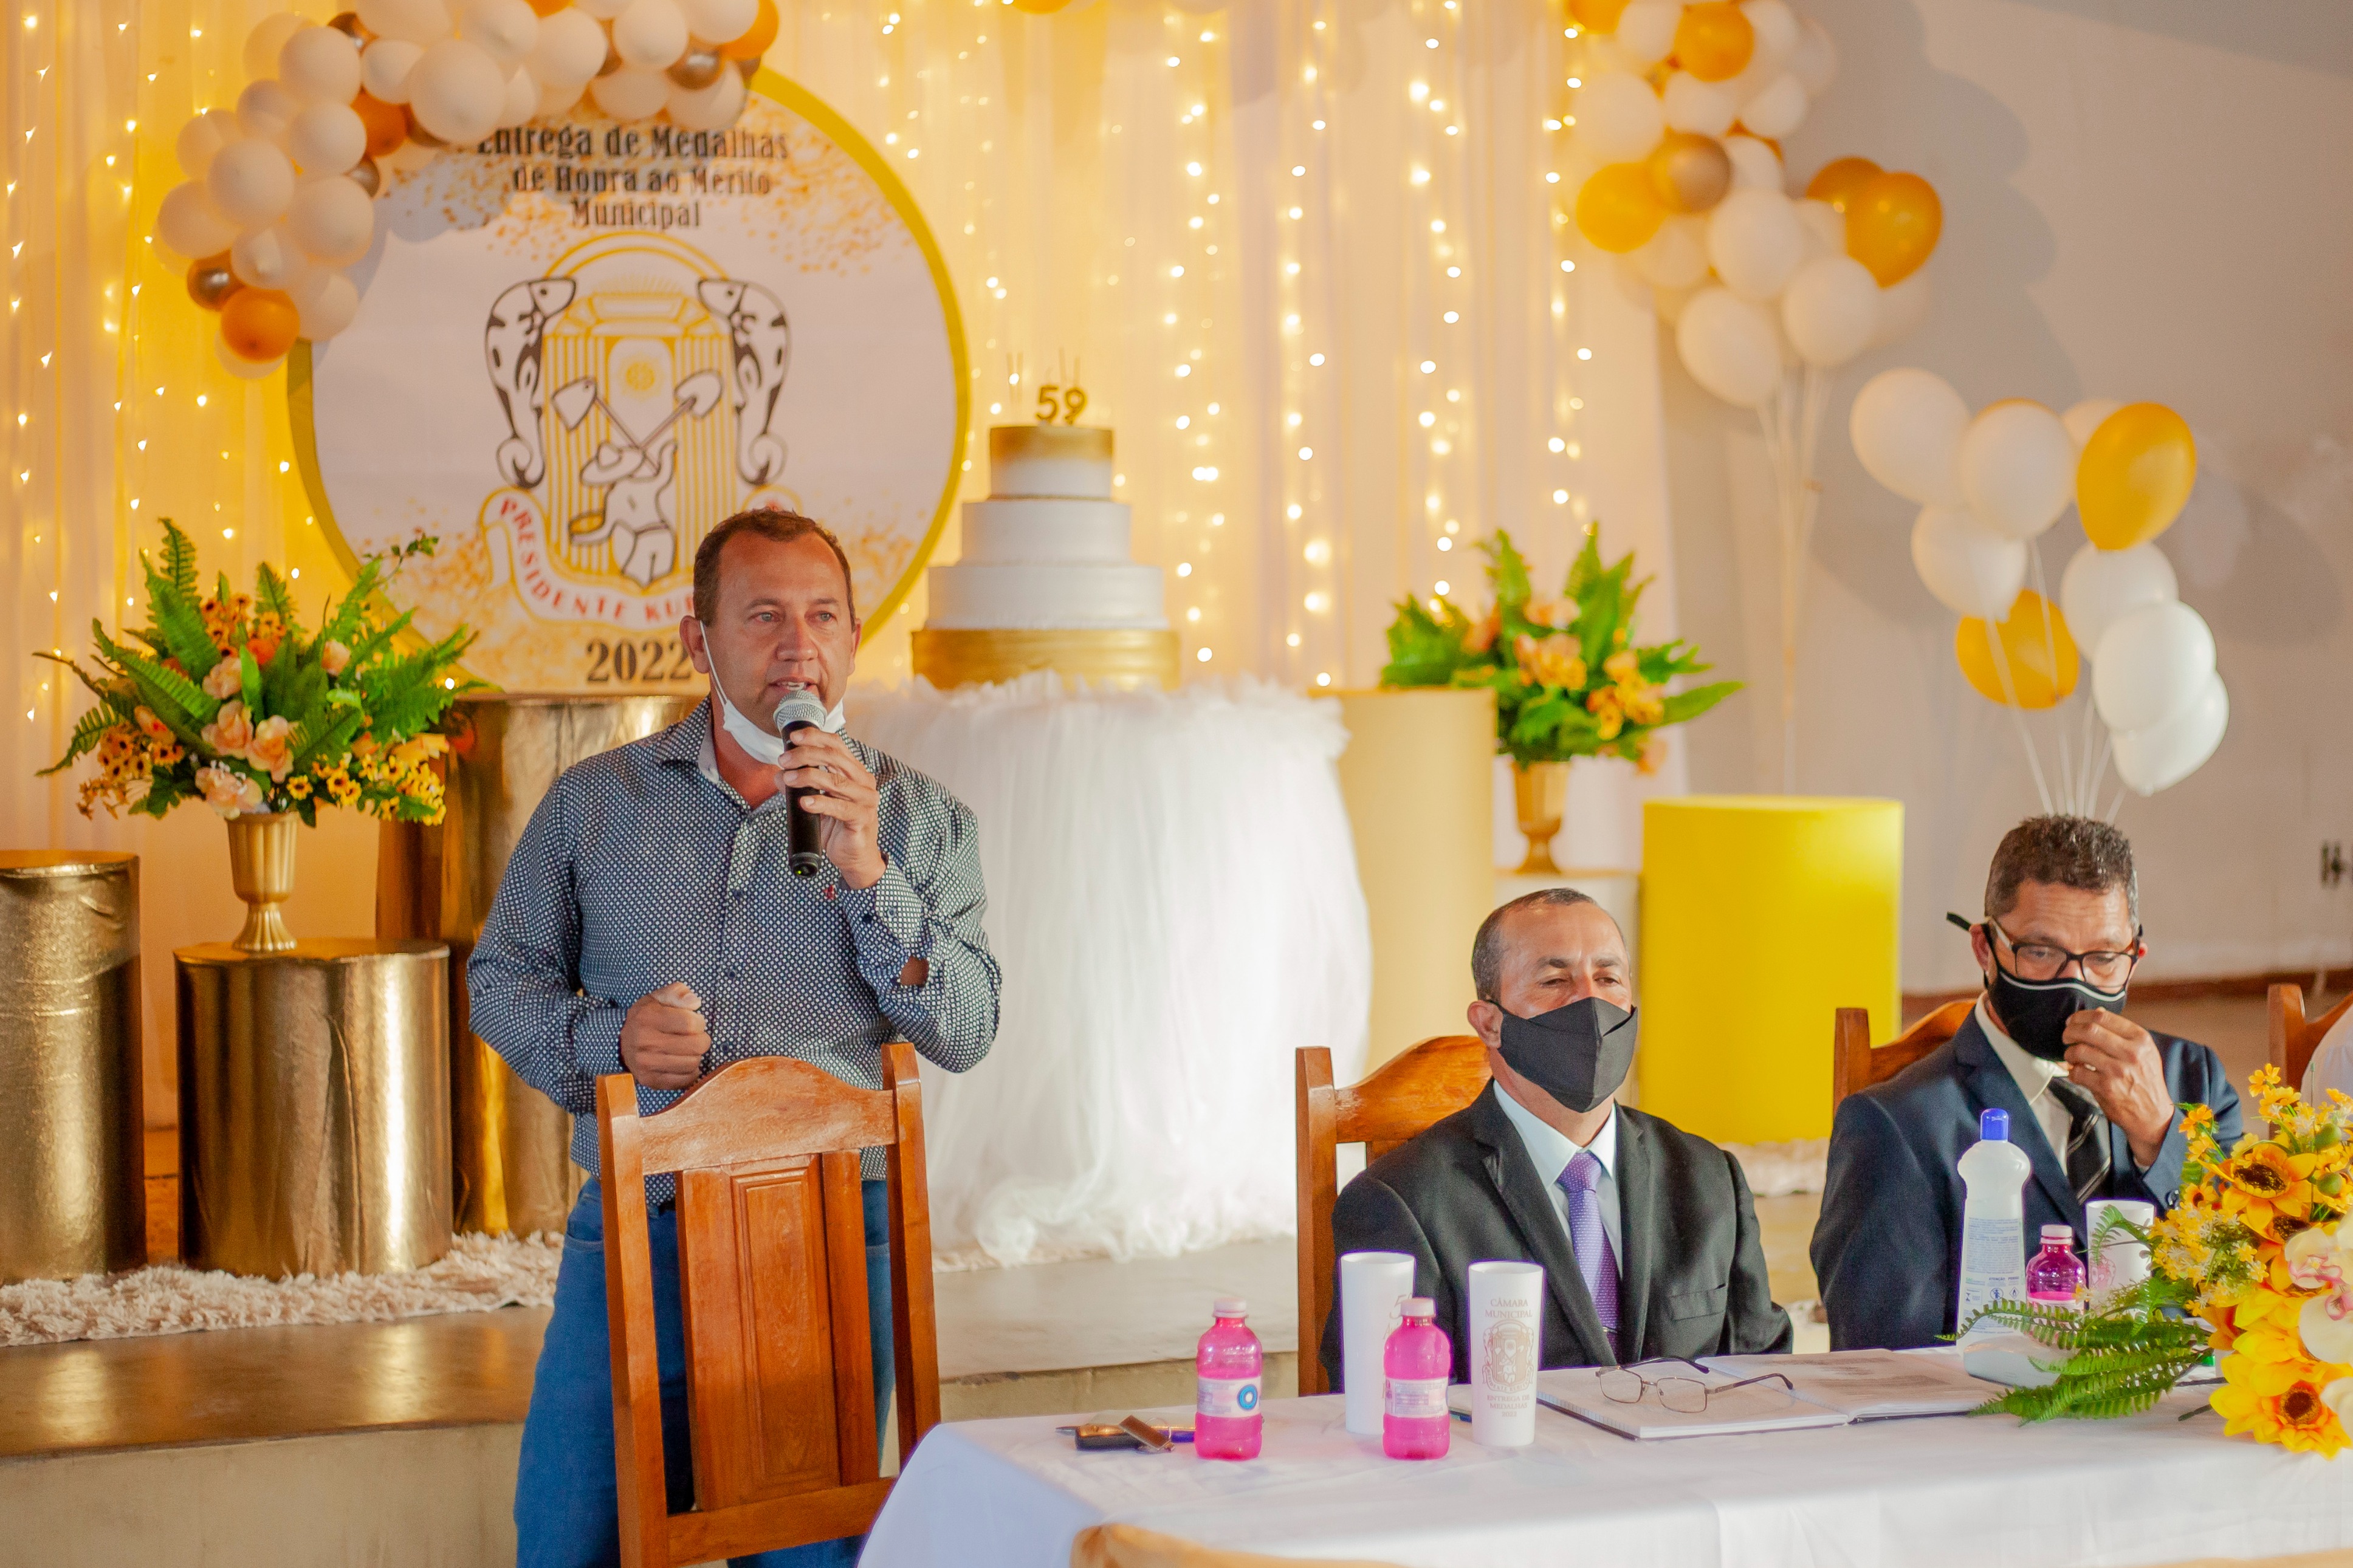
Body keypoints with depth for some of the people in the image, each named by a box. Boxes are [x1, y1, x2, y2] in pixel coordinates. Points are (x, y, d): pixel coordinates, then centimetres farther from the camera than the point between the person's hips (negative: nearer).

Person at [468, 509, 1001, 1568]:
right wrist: (607, 1037, -8)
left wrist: (867, 873, -14)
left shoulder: (917, 818, 7)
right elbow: (502, 979, 13)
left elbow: (967, 1034, -2)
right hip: (632, 1233, 1)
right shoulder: (593, 803, 9)